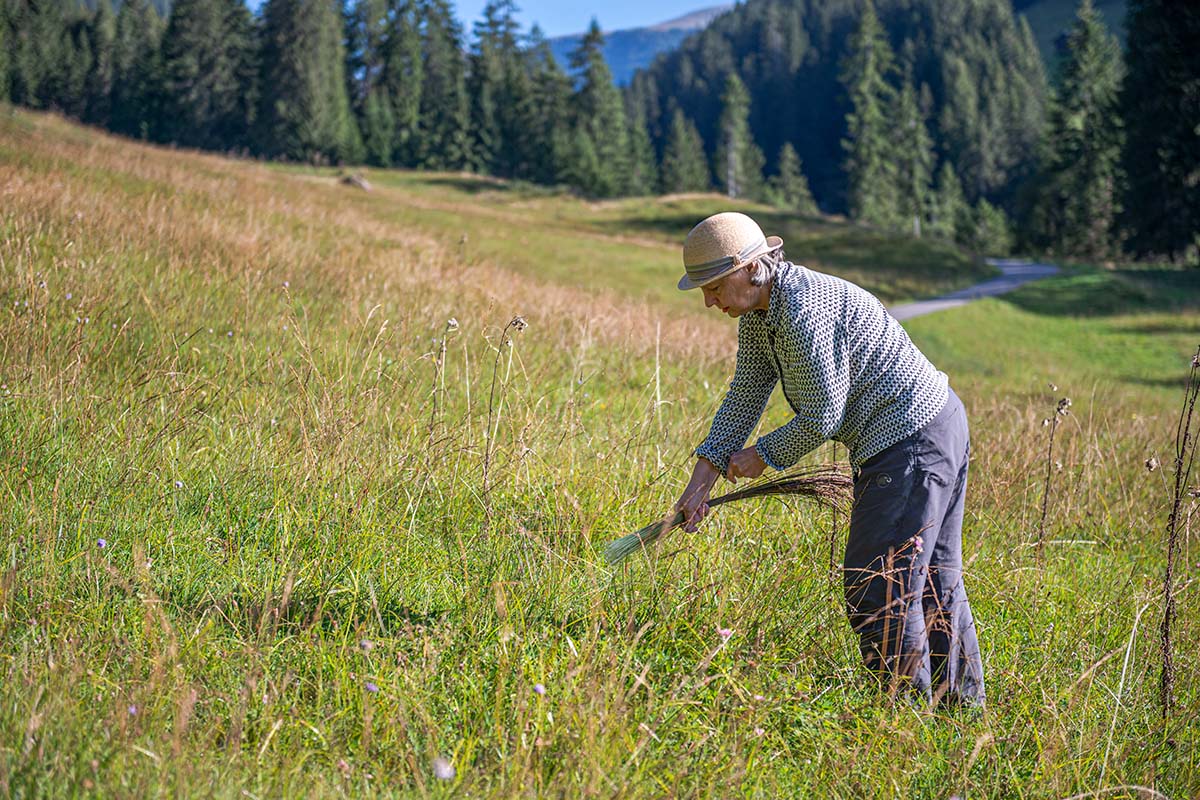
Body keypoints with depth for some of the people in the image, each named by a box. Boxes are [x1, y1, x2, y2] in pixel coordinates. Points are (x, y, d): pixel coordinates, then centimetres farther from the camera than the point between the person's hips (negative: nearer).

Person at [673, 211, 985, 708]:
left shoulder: (803, 311, -25)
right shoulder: (758, 311, 7)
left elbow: (822, 419, -20)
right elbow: (745, 394, 13)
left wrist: (763, 455, -4)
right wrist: (702, 479, 10)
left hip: (909, 443, -11)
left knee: (879, 590, -6)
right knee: (934, 583, 18)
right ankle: (962, 710, 29)